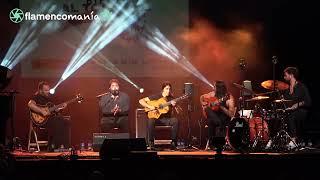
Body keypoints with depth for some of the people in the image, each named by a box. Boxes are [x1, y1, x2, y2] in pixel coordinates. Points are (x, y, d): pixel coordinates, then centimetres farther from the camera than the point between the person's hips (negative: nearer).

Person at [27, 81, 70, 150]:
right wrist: (42, 111, -28)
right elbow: (30, 104, -26)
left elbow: (54, 110, 22)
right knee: (57, 123, -30)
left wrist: (61, 108, 3)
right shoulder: (37, 97, -4)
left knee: (66, 122, -12)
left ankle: (64, 146, -15)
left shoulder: (48, 98, 20)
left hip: (50, 118, 8)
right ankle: (53, 146, -24)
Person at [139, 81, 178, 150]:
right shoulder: (156, 96, -1)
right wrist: (150, 107, -18)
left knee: (175, 121, -29)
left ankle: (173, 141, -19)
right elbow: (141, 101, -4)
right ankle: (151, 142, -23)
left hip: (166, 119, 2)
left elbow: (171, 113, 0)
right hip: (156, 118, -2)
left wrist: (173, 106, -20)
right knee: (151, 121, -36)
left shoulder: (171, 99, 6)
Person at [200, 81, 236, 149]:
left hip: (225, 118, -4)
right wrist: (203, 104, 0)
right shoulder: (213, 94, 0)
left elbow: (231, 115, -21)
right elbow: (202, 97, 19)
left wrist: (221, 106, -31)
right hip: (214, 116, 4)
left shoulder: (229, 98, -15)